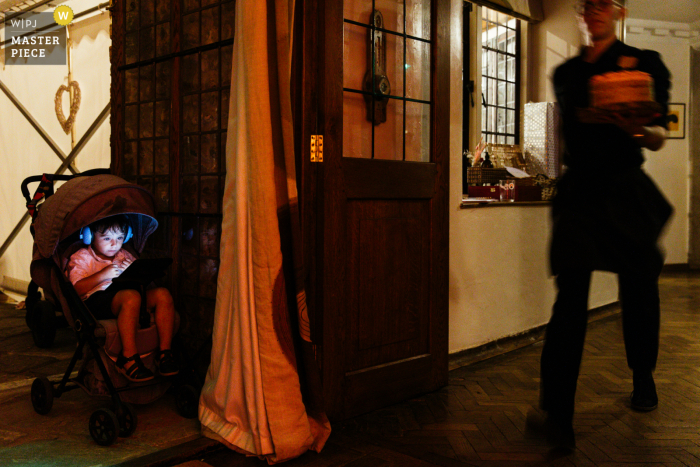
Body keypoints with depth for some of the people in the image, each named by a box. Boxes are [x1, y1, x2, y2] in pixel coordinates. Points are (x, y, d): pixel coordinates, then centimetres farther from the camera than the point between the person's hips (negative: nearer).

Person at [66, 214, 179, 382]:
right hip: (97, 299, -6)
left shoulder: (124, 256, 30)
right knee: (131, 296, -40)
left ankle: (165, 351, -23)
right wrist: (103, 275, -12)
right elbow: (76, 289, -3)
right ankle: (128, 356, -36)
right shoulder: (81, 258, 13)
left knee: (162, 294, -24)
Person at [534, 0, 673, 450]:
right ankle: (557, 412, -9)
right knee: (571, 296, -10)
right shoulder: (567, 71, 17)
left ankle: (643, 378, 33)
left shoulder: (646, 62, 9)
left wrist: (639, 129, -23)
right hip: (581, 190, 0)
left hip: (627, 190, 0)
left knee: (639, 290, 7)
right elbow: (573, 114, 1)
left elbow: (659, 138, -4)